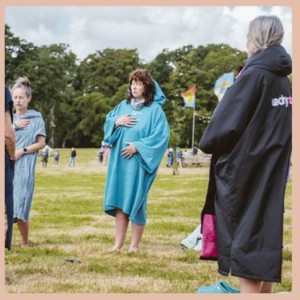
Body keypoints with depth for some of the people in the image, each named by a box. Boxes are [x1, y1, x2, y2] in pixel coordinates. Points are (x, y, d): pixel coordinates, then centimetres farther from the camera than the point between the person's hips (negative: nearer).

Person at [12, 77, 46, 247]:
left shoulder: (36, 118, 6)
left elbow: (41, 143, 1)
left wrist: (21, 151, -9)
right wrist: (15, 126, -3)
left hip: (24, 167, -3)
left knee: (20, 206, -8)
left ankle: (25, 242, 8)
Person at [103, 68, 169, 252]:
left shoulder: (155, 109, -4)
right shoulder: (123, 106, 13)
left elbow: (162, 135, -12)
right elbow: (108, 123, 17)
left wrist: (138, 146, -17)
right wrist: (117, 122, -5)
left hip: (139, 163, -5)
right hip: (120, 161, 5)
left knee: (136, 202, -1)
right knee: (120, 201, 6)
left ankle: (134, 245, 8)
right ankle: (118, 243, 12)